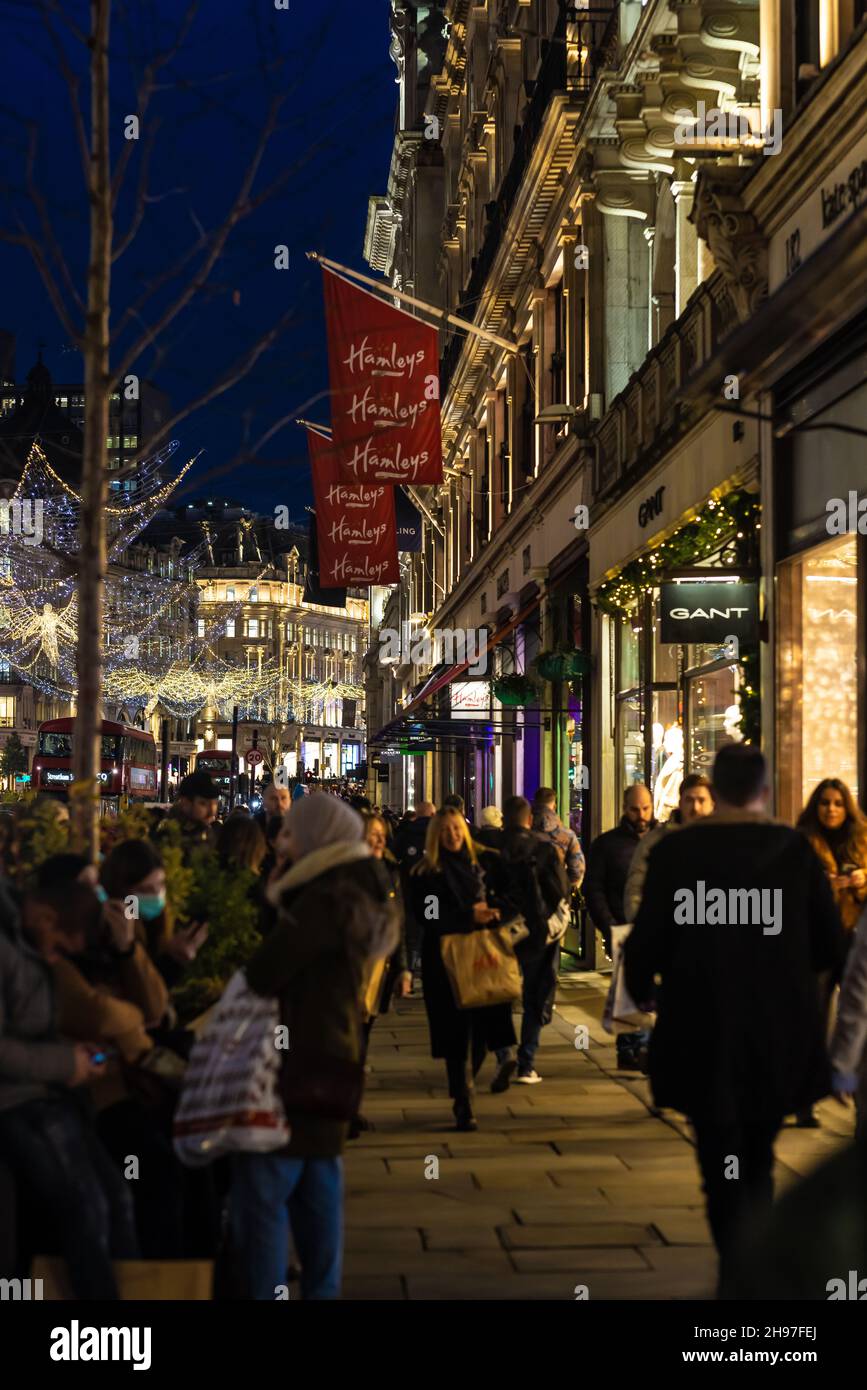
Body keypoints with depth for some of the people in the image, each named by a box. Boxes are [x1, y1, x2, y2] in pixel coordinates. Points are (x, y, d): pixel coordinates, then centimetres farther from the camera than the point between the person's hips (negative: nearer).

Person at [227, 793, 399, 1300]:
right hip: (332, 1055, 10)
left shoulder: (326, 900, -20)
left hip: (298, 1063, -10)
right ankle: (321, 1288, 23)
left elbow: (264, 973, -19)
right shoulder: (357, 895, 11)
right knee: (319, 1191, 16)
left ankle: (264, 1291, -2)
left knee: (263, 1191, -4)